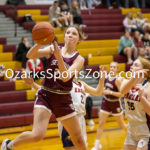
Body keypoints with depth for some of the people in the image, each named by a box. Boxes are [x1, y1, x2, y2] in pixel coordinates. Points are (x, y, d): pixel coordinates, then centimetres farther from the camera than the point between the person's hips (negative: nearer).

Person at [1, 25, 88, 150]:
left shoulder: (79, 59, -1)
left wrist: (59, 58, -32)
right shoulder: (53, 48, 1)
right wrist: (39, 43, -32)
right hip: (45, 96, -2)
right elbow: (30, 55, -14)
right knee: (38, 135, -22)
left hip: (64, 100, 2)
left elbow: (65, 77, -18)